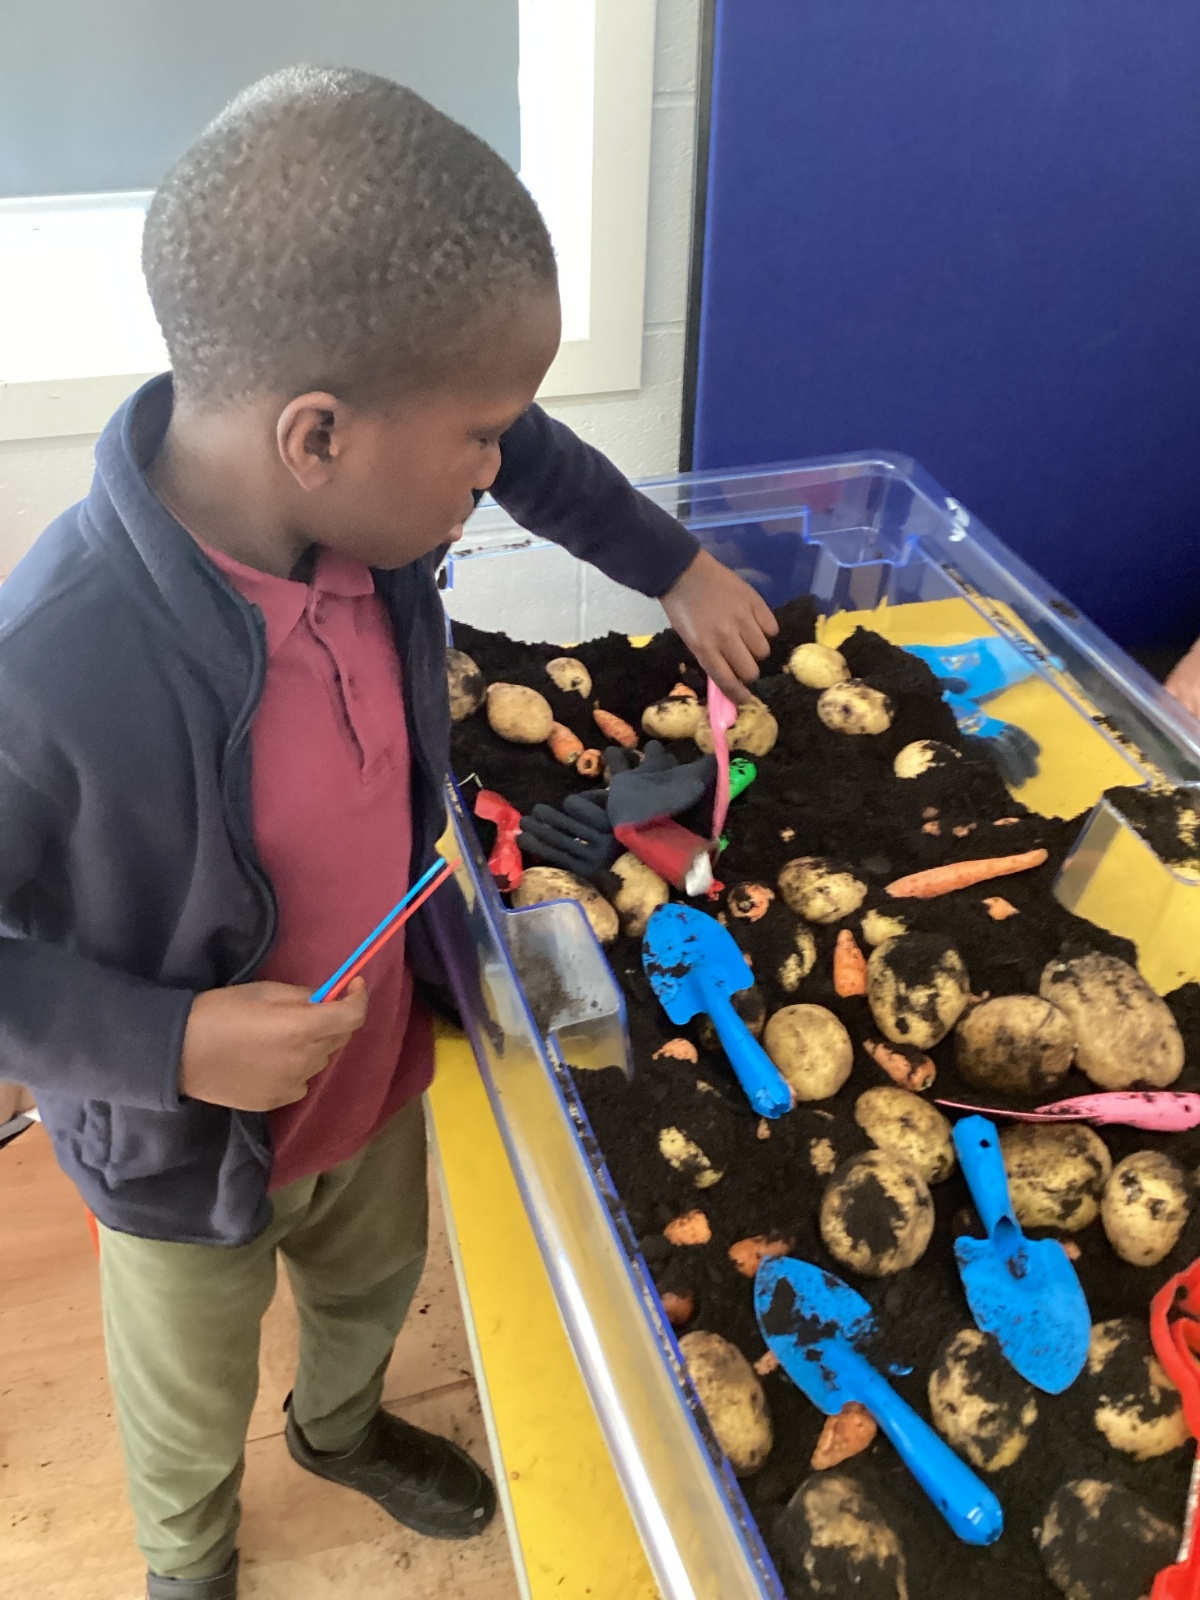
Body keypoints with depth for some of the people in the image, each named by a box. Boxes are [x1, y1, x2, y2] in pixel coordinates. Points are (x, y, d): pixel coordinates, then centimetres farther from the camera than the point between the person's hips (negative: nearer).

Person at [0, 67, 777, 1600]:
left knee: (373, 1289, 34)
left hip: (381, 1068, 5)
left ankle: (342, 1425, 70)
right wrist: (165, 1046, -32)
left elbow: (535, 454, 1)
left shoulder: (362, 482, -22)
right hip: (187, 1153, -5)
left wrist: (677, 570, 4)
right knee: (191, 1413, 27)